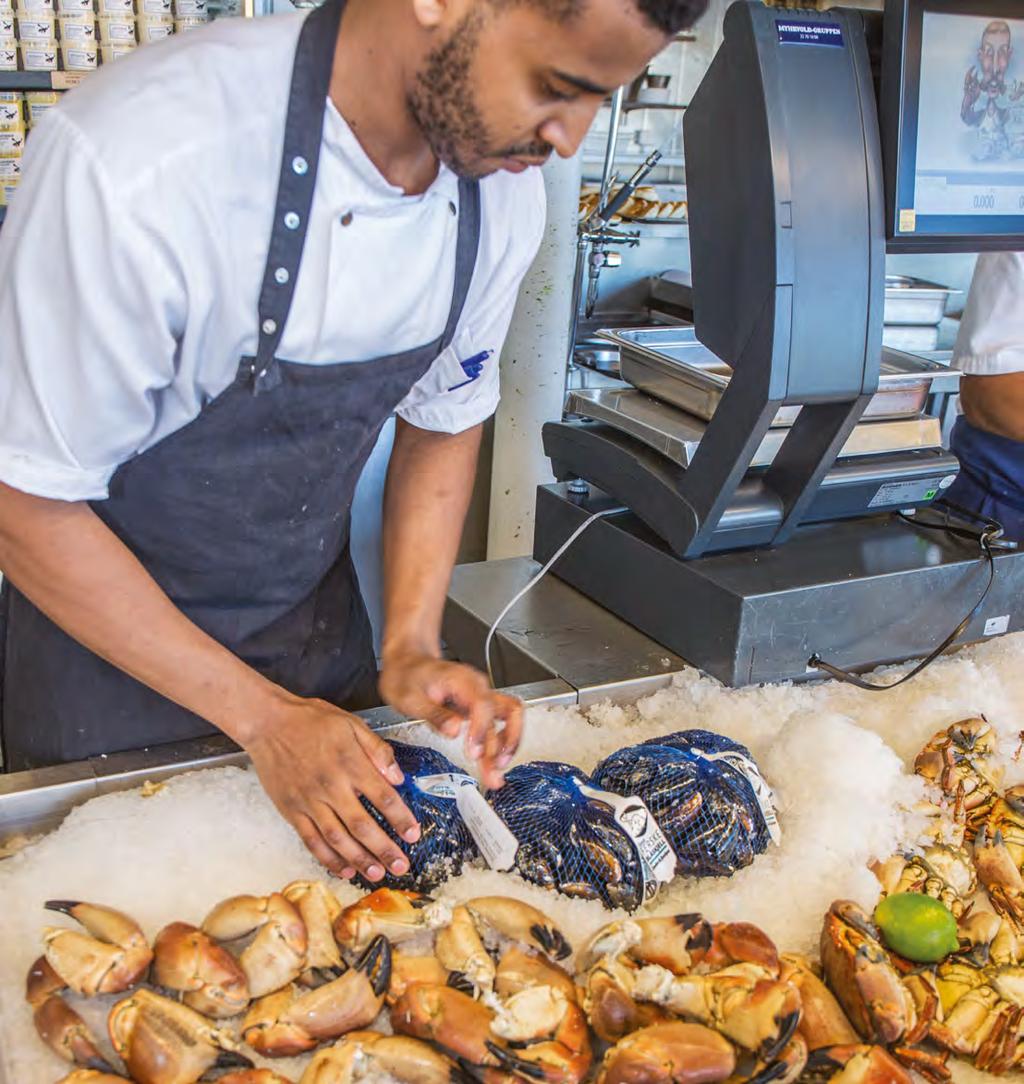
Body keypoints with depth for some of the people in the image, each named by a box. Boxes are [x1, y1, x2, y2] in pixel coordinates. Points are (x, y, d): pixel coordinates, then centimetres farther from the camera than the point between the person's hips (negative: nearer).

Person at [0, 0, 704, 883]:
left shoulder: (504, 192, -14)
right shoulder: (134, 167, -33)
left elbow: (445, 420, 2)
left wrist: (412, 648, -10)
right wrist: (261, 715, -23)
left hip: (317, 624, 5)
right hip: (110, 631, -4)